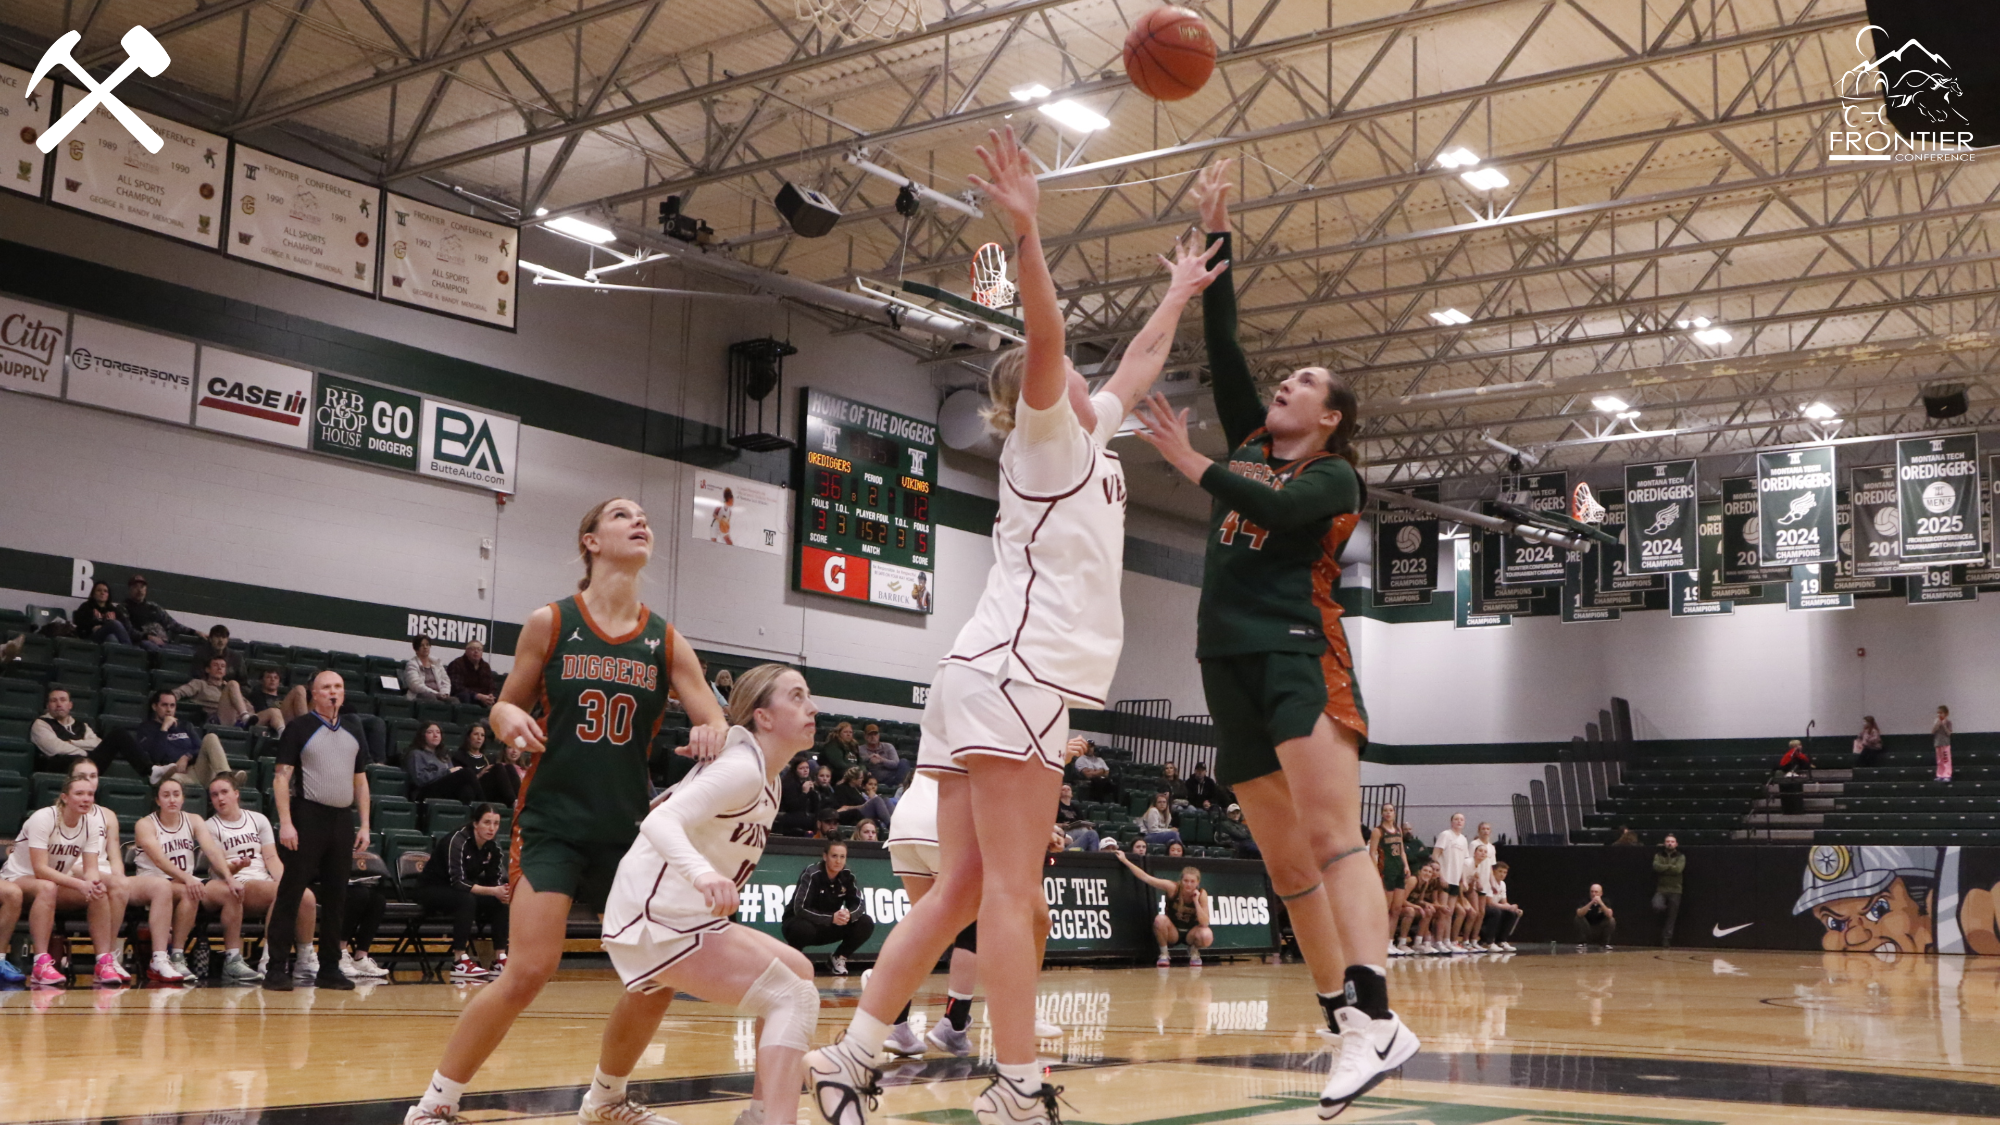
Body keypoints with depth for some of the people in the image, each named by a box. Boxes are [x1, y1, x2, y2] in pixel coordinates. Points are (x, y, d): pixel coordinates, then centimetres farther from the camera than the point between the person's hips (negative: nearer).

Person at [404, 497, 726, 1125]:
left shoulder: (666, 642, 4)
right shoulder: (550, 623, -1)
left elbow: (716, 724, 5)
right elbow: (506, 706, 8)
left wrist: (711, 732, -19)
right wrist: (510, 719, -15)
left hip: (627, 827, 4)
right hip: (552, 822, -4)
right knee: (529, 972, -15)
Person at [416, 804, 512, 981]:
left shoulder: (493, 847, -5)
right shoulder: (457, 841, -25)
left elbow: (496, 880, -2)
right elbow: (458, 882, -34)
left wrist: (503, 891, -27)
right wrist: (493, 891, -42)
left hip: (460, 891, 7)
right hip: (431, 890, -7)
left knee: (500, 901, -16)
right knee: (467, 899, -36)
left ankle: (500, 961, -17)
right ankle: (460, 964, -37)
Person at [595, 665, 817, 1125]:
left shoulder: (766, 778, 12)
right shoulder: (742, 769, -16)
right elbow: (660, 821, -30)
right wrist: (702, 873, -47)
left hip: (685, 916, 10)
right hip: (661, 919, -10)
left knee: (796, 972, 21)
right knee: (794, 998, -17)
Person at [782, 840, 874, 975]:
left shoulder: (847, 876, -9)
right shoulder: (811, 875, -23)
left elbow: (858, 906, -8)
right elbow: (800, 909, -31)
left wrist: (849, 915, -33)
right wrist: (831, 918, -41)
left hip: (828, 928, 4)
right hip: (799, 922, -4)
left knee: (866, 924, -16)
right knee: (803, 929, -40)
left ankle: (839, 957, 4)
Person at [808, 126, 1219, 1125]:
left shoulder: (1088, 439, 25)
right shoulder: (1045, 438, 2)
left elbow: (1138, 364, 41)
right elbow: (1043, 342, -17)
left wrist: (1182, 292, 49)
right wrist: (1026, 234, -27)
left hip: (999, 678, 9)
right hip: (1015, 673, -9)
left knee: (961, 891, 4)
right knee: (1010, 891, -11)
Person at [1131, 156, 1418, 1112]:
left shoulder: (1334, 475, 6)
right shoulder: (1252, 444, 21)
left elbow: (1278, 511, -15)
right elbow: (1221, 345, 14)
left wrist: (1193, 465, -12)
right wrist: (1215, 235, 11)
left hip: (1300, 654, -6)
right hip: (1231, 664, 6)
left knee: (1331, 839, -20)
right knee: (1286, 864, 4)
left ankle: (1375, 1015, -30)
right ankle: (1346, 1022, 8)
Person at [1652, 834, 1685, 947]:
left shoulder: (1680, 857, 5)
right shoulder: (1659, 855, 8)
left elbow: (1678, 869, -13)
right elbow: (1656, 866, -12)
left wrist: (1664, 868, -8)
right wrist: (1671, 867, -11)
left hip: (1675, 891, 0)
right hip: (1660, 889, 0)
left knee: (1671, 919, 1)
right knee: (1657, 907, -29)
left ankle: (1666, 941, 10)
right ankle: (1665, 909, 6)